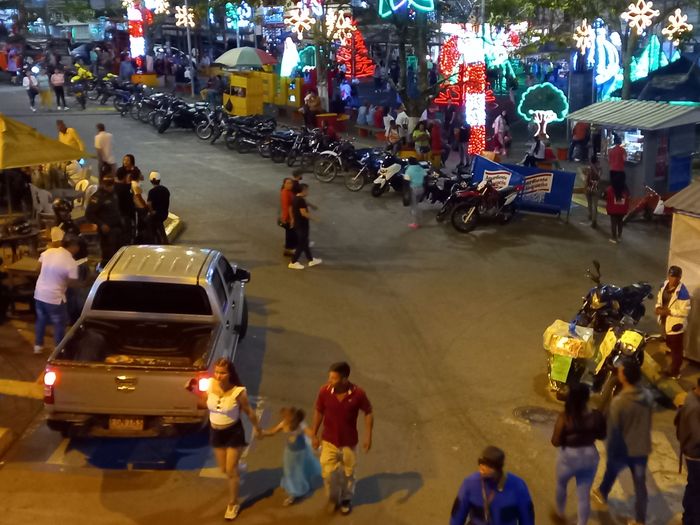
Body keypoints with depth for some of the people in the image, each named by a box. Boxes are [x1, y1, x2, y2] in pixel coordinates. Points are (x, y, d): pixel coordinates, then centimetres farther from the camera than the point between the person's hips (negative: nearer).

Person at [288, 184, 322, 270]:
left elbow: (291, 209, 17)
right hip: (302, 225, -10)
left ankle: (311, 260, 29)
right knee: (301, 244, 0)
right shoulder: (301, 200, -23)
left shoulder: (294, 199, 6)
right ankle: (293, 263, 6)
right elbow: (304, 213, -27)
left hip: (297, 224, 10)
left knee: (305, 243, 18)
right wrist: (313, 218, -14)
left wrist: (293, 219, 27)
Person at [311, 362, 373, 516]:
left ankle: (346, 499, 46)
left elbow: (368, 413, -7)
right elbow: (318, 412, -3)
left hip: (349, 442, 0)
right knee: (328, 473, 7)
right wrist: (314, 435, 3)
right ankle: (333, 498, 38)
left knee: (348, 473, 19)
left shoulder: (358, 394, -24)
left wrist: (368, 436, -8)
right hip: (329, 440, 1)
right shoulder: (324, 391, -20)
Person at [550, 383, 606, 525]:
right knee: (584, 495, 13)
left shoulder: (564, 418, -23)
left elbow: (556, 442, -17)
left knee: (561, 485, 28)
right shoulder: (596, 416, -14)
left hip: (569, 458, -2)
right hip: (590, 457, 2)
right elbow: (602, 436, 2)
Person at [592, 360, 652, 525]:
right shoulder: (646, 398, -8)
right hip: (641, 448, 4)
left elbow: (613, 430, -19)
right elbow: (648, 423, 6)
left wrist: (610, 450, -7)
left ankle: (602, 493, 52)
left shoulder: (618, 401, -26)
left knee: (611, 471, 26)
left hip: (623, 449, -3)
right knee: (640, 484, 13)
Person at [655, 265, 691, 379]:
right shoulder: (665, 284, -4)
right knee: (670, 345, 29)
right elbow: (660, 298, 11)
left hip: (676, 324, -8)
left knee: (676, 349, 11)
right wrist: (658, 307, -8)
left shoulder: (682, 292, -27)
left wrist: (669, 311, -27)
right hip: (665, 322, 8)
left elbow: (685, 311, -24)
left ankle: (675, 372, 28)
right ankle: (673, 368, 53)